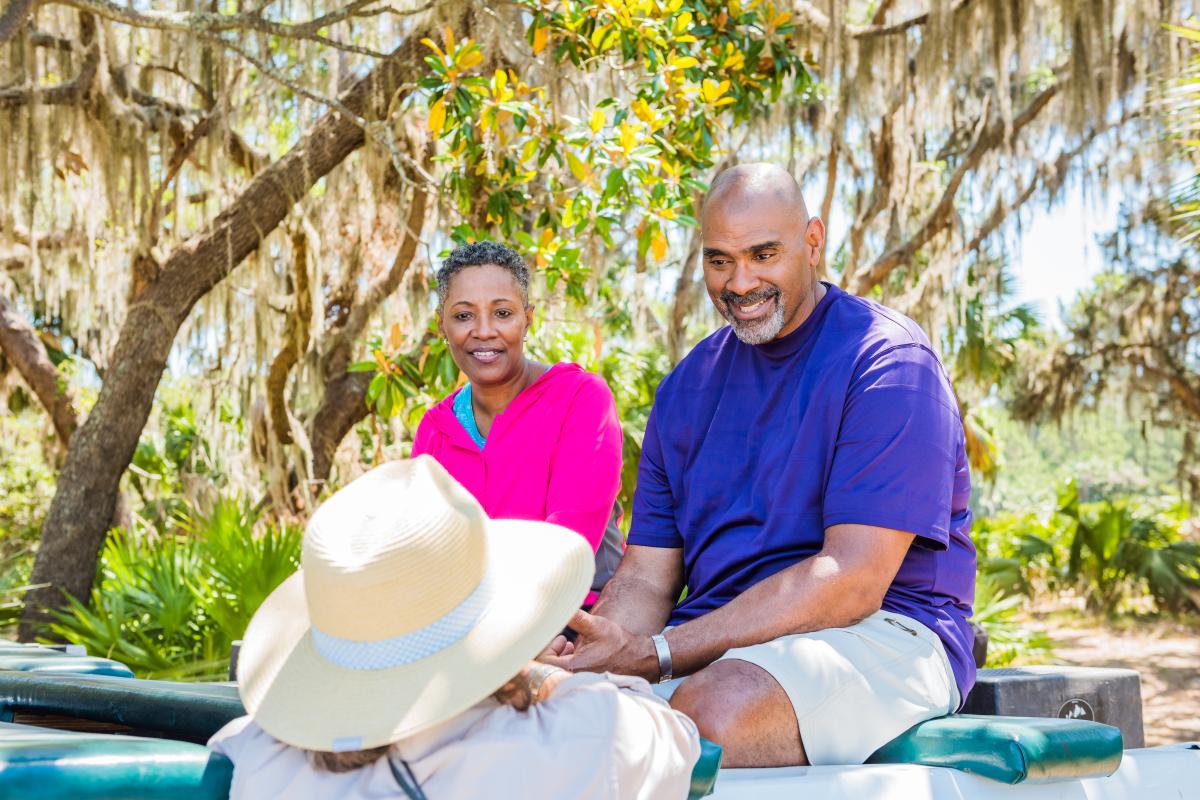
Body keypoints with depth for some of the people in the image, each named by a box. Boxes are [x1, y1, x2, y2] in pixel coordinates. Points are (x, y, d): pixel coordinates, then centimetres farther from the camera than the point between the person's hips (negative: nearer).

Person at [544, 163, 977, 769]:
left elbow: (852, 581, -18)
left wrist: (653, 654, -23)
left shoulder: (887, 362, -8)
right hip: (715, 641, 5)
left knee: (713, 709, -36)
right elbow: (646, 577, 10)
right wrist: (594, 648, -15)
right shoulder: (688, 386, 13)